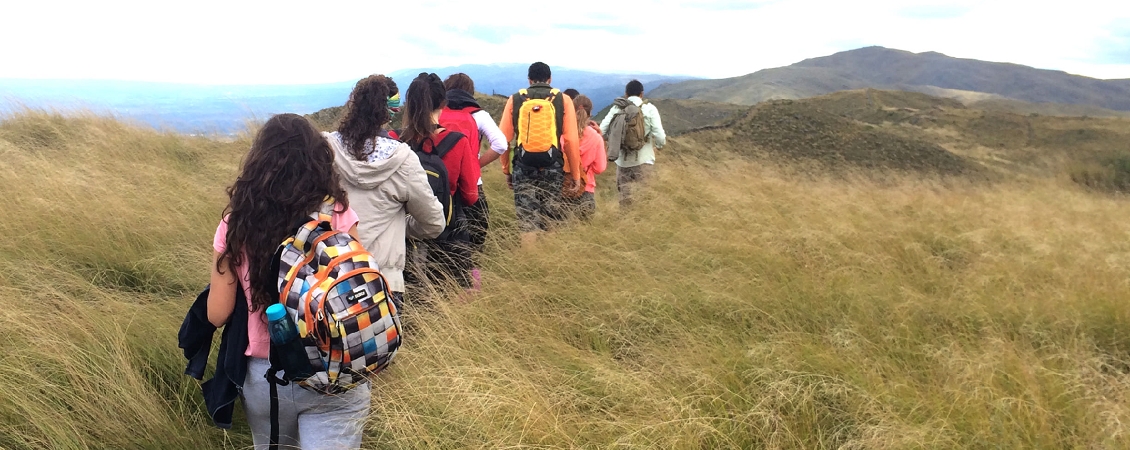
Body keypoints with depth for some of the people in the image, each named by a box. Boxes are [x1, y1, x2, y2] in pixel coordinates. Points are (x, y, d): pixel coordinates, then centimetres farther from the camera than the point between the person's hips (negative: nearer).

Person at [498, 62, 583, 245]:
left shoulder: (515, 99, 5)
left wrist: (506, 170, 13)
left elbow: (503, 139, 2)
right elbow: (571, 141, -3)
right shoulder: (563, 100, 2)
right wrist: (575, 174, 3)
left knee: (527, 221, 4)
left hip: (523, 167, 0)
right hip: (552, 167, 0)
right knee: (551, 220, 10)